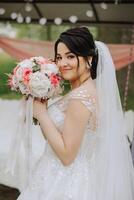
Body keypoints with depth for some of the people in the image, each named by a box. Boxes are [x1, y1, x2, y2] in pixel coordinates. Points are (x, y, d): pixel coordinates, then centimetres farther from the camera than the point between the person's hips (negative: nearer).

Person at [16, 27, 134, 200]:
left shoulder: (80, 97, -23)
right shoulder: (88, 90, 5)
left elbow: (67, 155, -23)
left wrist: (41, 114, -17)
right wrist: (41, 108, 1)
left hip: (66, 185, -8)